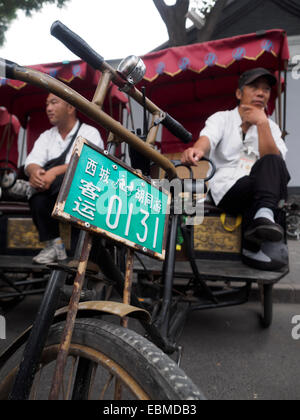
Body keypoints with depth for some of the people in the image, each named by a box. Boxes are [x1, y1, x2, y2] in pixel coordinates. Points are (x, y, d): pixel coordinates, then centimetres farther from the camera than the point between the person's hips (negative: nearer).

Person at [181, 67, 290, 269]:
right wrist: (197, 150, -39)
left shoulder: (271, 127, 18)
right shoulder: (222, 118, 12)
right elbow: (208, 137, -14)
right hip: (225, 190, -3)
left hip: (259, 192, 3)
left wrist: (262, 123, -10)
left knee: (271, 163, -28)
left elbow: (276, 161, -3)